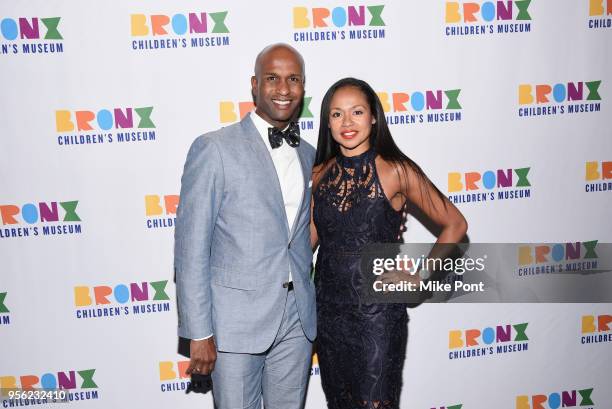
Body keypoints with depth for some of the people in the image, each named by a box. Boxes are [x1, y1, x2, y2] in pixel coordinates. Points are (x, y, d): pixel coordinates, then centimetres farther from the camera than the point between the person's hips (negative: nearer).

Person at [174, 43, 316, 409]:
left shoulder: (309, 156, 8)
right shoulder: (214, 149, -11)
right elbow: (191, 247, -12)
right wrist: (199, 333, -13)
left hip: (298, 321, 5)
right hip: (236, 320, -5)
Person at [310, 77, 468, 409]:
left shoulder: (396, 171, -11)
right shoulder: (320, 174, 1)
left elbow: (455, 224, -6)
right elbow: (309, 238, 9)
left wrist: (418, 277, -9)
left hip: (377, 310, -4)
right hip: (328, 307, 4)